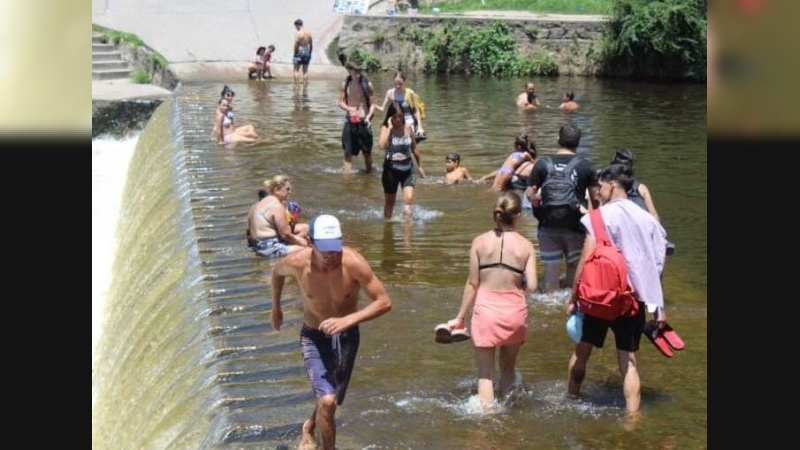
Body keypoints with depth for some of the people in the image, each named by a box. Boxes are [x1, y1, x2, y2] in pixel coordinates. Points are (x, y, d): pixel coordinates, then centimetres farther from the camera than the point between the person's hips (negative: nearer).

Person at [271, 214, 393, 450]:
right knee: (327, 401, -19)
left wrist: (348, 320, -36)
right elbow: (277, 271, 4)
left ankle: (310, 427, 53)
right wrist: (275, 307, 16)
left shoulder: (354, 263, -27)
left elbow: (384, 302, -24)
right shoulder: (297, 262, -22)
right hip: (313, 336, -1)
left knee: (330, 400, 19)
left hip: (346, 336, 1)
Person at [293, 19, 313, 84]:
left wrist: (294, 54, -6)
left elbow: (296, 45, -14)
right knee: (305, 71, 8)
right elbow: (311, 45, 10)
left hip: (300, 52, -6)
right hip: (307, 52, 6)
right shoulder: (308, 33, 7)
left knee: (296, 70, 1)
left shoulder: (298, 33, -12)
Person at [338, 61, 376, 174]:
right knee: (348, 151, 2)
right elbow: (341, 102, 3)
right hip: (350, 120, 1)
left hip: (363, 121, -1)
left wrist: (368, 116, -18)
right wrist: (349, 108, -17)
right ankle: (346, 171, 6)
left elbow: (372, 103, -2)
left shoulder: (367, 85, -5)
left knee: (367, 150, 8)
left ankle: (368, 170, 24)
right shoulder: (345, 85, 2)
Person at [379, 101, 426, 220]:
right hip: (391, 168, -2)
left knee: (409, 198, -14)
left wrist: (420, 165, 17)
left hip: (407, 167, 2)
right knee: (390, 201, 12)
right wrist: (389, 127, -25)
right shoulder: (385, 128, -11)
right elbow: (382, 145, -31)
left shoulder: (407, 127, -1)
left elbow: (414, 147, 12)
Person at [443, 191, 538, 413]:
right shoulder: (526, 246, -5)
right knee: (508, 367, 23)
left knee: (485, 373, 8)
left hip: (485, 310, -1)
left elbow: (472, 284, -3)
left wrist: (460, 317, 6)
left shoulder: (480, 242, -5)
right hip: (514, 311, 1)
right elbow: (531, 286, -10)